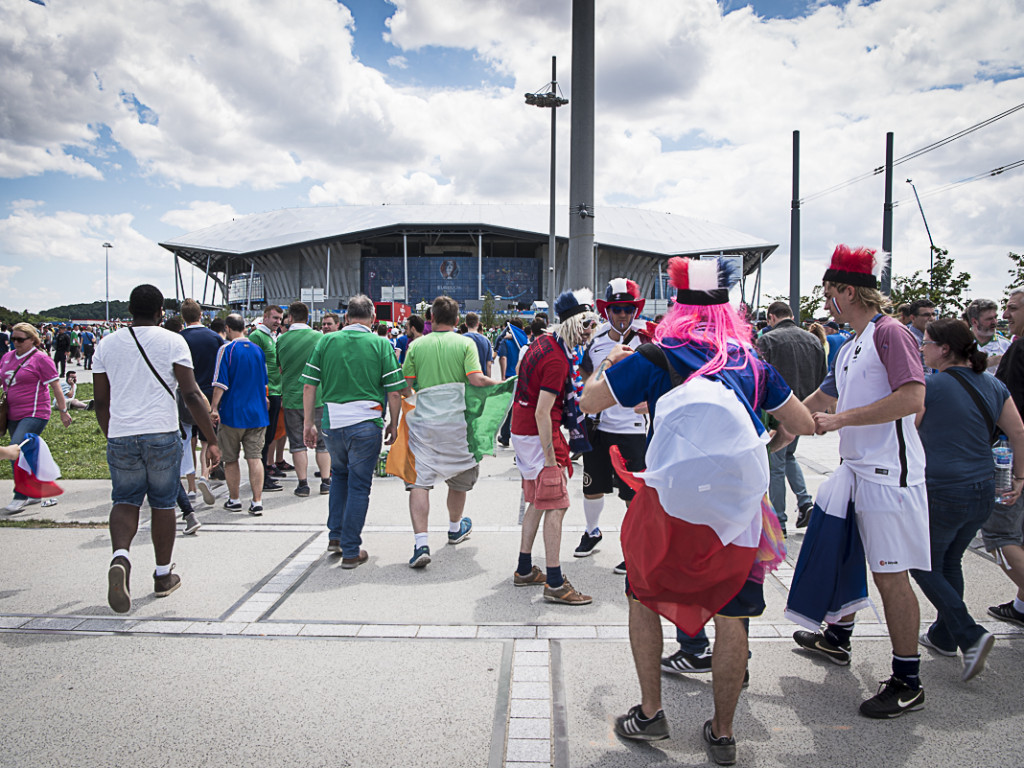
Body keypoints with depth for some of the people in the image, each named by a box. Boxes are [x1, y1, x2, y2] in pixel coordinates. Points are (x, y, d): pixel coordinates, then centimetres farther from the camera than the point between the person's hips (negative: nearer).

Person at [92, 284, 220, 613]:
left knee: (125, 500, 13)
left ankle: (120, 556, -15)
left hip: (120, 437, 2)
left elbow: (101, 402, 11)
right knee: (163, 503, 11)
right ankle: (163, 576, 21)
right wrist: (212, 440, -6)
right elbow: (191, 395, -10)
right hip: (163, 435, -2)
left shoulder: (106, 345, 9)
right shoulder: (172, 342, -3)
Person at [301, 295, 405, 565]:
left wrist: (308, 423, 9)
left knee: (339, 474, 26)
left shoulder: (325, 341, 3)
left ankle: (335, 536, 26)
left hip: (331, 423, 3)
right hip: (366, 424, -3)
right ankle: (351, 551, 13)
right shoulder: (381, 344, -3)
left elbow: (309, 385, 2)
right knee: (359, 485, 7)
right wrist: (393, 424, 7)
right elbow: (394, 391, -5)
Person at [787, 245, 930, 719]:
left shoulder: (890, 333, -12)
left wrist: (841, 419, -21)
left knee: (891, 575, -4)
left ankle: (908, 683, 8)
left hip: (888, 472, -9)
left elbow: (912, 398, -24)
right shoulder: (849, 348, 16)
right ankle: (837, 636, 39)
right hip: (855, 468, 10)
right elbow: (819, 402, 25)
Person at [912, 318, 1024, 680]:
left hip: (940, 494, -7)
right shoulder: (994, 386, 6)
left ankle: (970, 635, -5)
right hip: (982, 493, 7)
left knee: (925, 567, 8)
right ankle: (943, 636, 31)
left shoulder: (930, 386, -13)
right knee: (950, 562, 21)